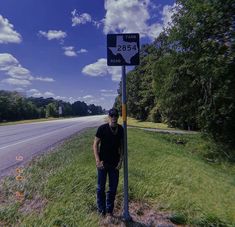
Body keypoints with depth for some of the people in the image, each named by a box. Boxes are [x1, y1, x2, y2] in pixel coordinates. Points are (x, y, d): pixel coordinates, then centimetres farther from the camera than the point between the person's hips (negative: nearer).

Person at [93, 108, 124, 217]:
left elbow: (121, 145, 4)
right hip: (103, 163, -3)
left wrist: (121, 160, -2)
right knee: (101, 187, 11)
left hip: (115, 163, 3)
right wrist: (98, 160, -18)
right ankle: (101, 210, 31)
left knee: (113, 188, 14)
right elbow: (95, 144, -11)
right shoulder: (102, 128, -15)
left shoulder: (120, 129, -4)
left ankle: (109, 210, 34)